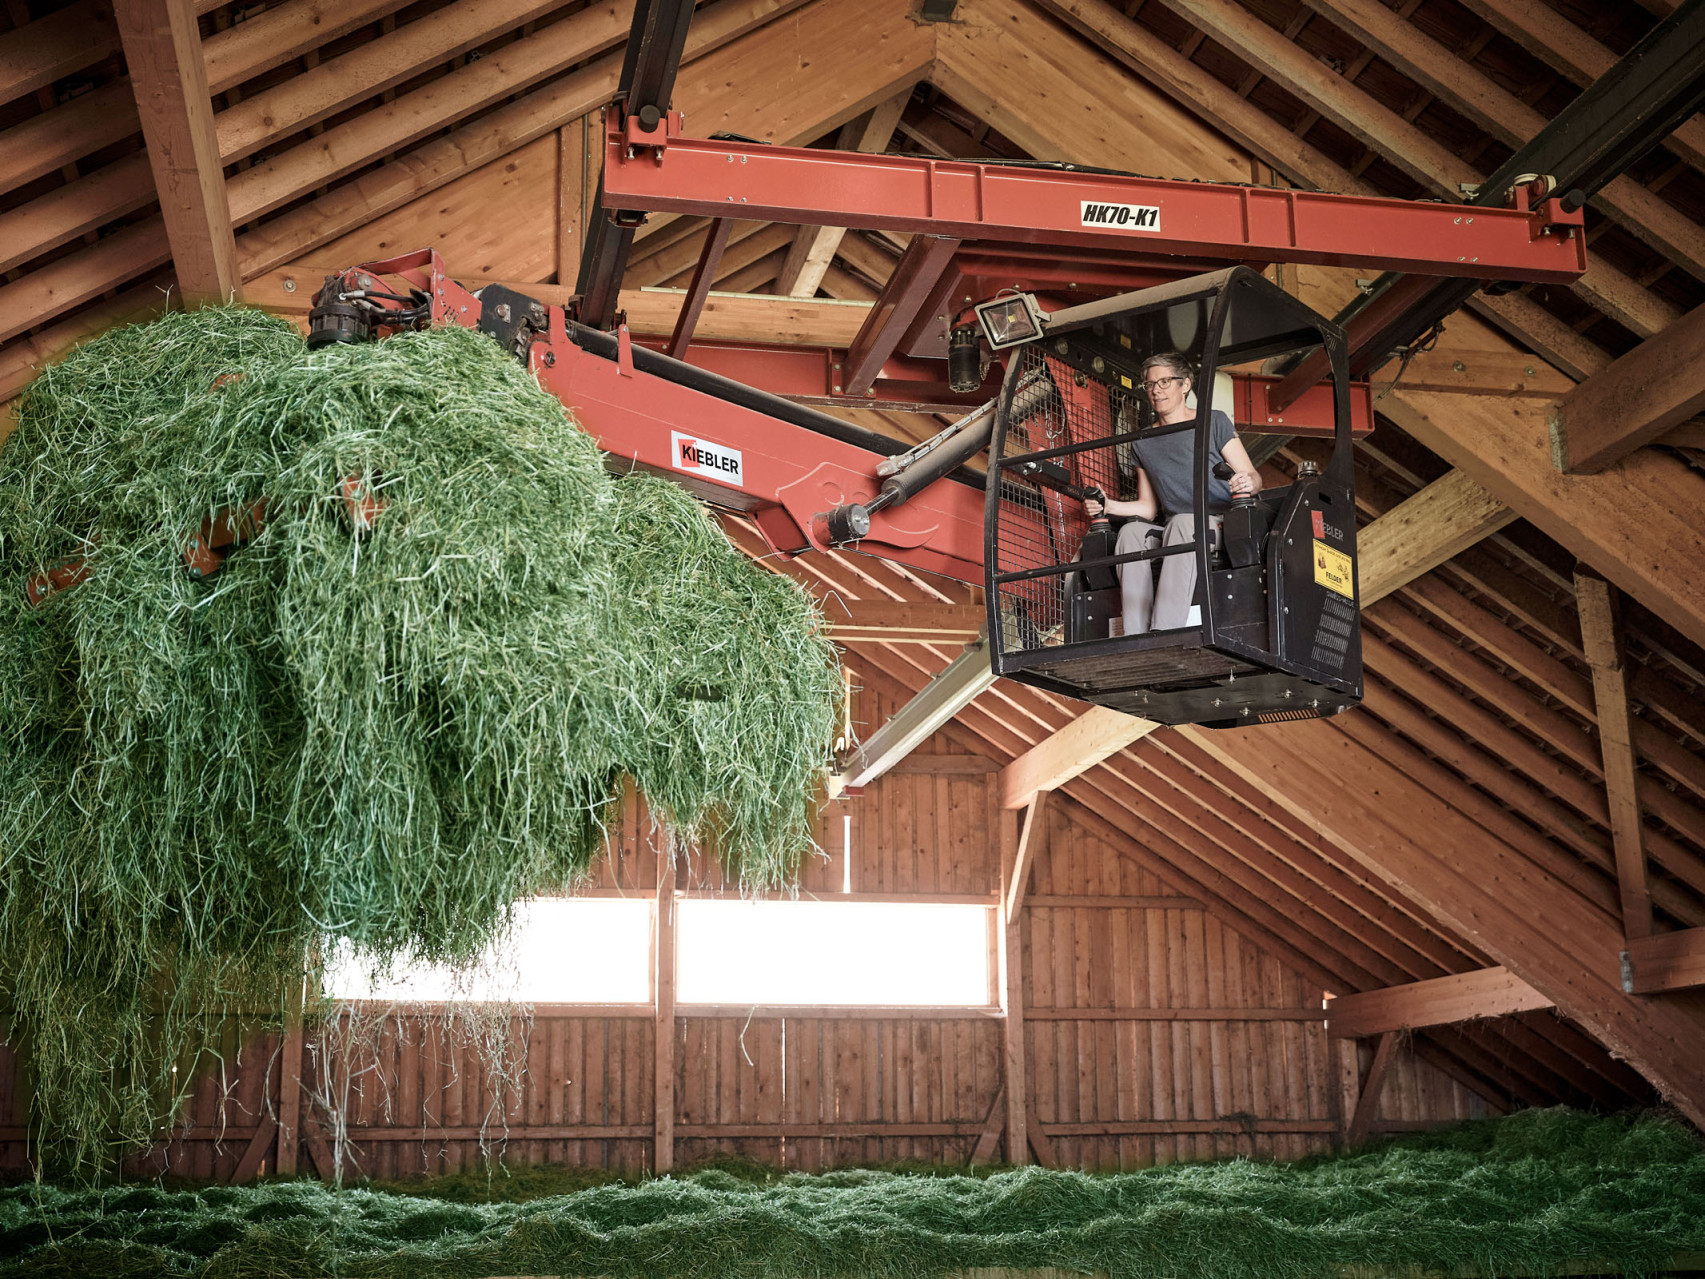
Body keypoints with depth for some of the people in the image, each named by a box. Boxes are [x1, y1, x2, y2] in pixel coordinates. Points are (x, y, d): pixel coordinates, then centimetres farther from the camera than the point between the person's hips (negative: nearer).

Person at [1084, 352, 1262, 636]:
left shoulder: (1214, 423, 7)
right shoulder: (1144, 444, 19)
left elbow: (1253, 477, 1)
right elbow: (1149, 506, 17)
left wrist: (1248, 482, -24)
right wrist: (1108, 505, 0)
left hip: (1219, 527, -4)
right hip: (1170, 533, 4)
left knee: (1182, 523, -36)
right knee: (1131, 532, -26)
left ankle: (1163, 633, -48)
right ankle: (1135, 641, -38)